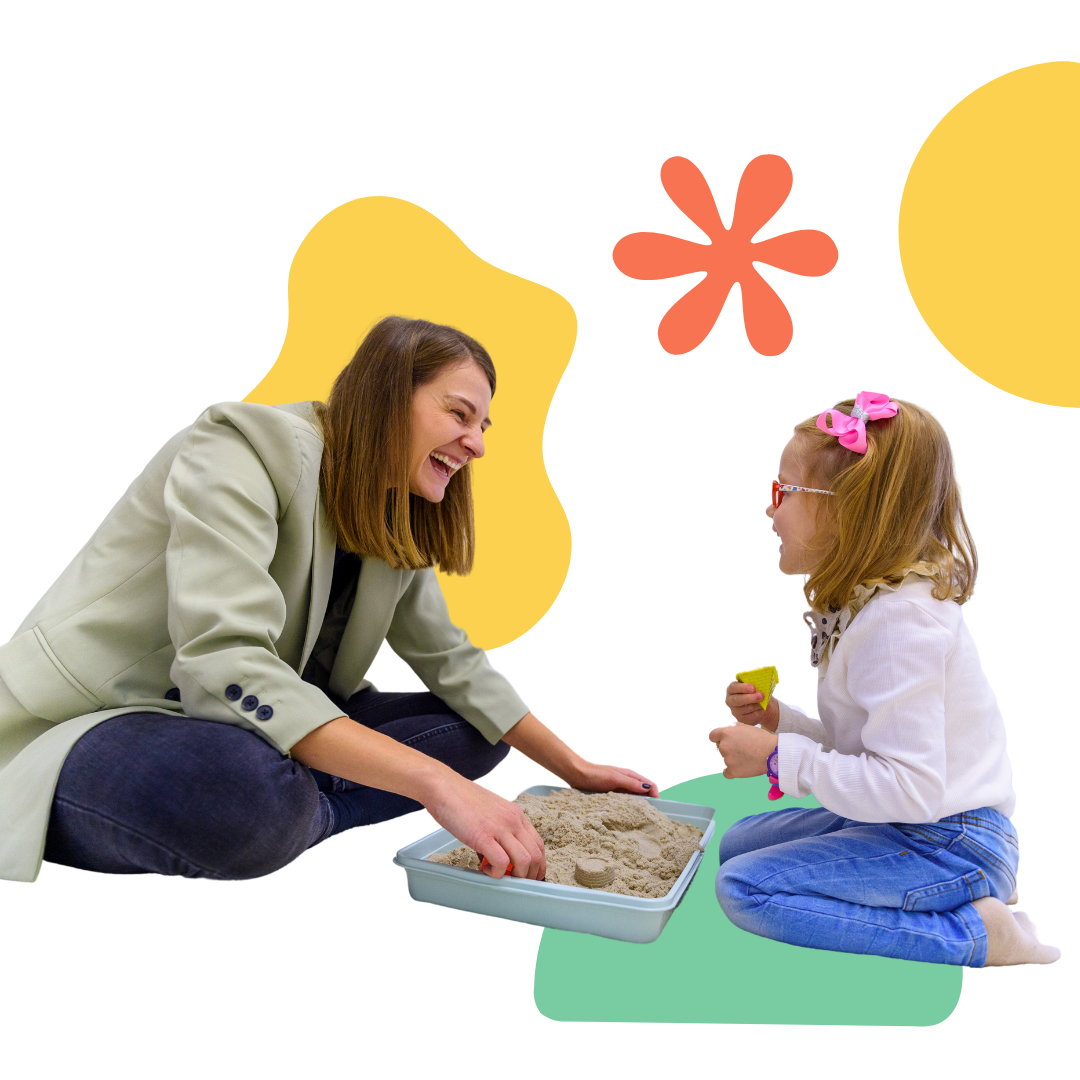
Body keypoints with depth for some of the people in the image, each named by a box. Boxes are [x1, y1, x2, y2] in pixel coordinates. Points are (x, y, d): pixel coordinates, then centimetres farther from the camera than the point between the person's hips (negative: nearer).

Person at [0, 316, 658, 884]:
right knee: (245, 787, -40)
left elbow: (455, 664, 8)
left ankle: (280, 819, -12)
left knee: (478, 728, -1)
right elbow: (226, 667, -34)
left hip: (263, 728, 8)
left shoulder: (396, 526, 4)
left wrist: (577, 770, 5)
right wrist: (437, 783, -39)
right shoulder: (242, 451, -21)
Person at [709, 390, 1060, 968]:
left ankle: (972, 933, -8)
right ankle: (964, 891, 14)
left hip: (951, 842, -10)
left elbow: (909, 786, -31)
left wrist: (778, 757, -24)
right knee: (738, 842, 18)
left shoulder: (900, 621, -26)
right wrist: (779, 720, -2)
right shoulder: (870, 600, 6)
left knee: (743, 887, -19)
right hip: (900, 821, 10)